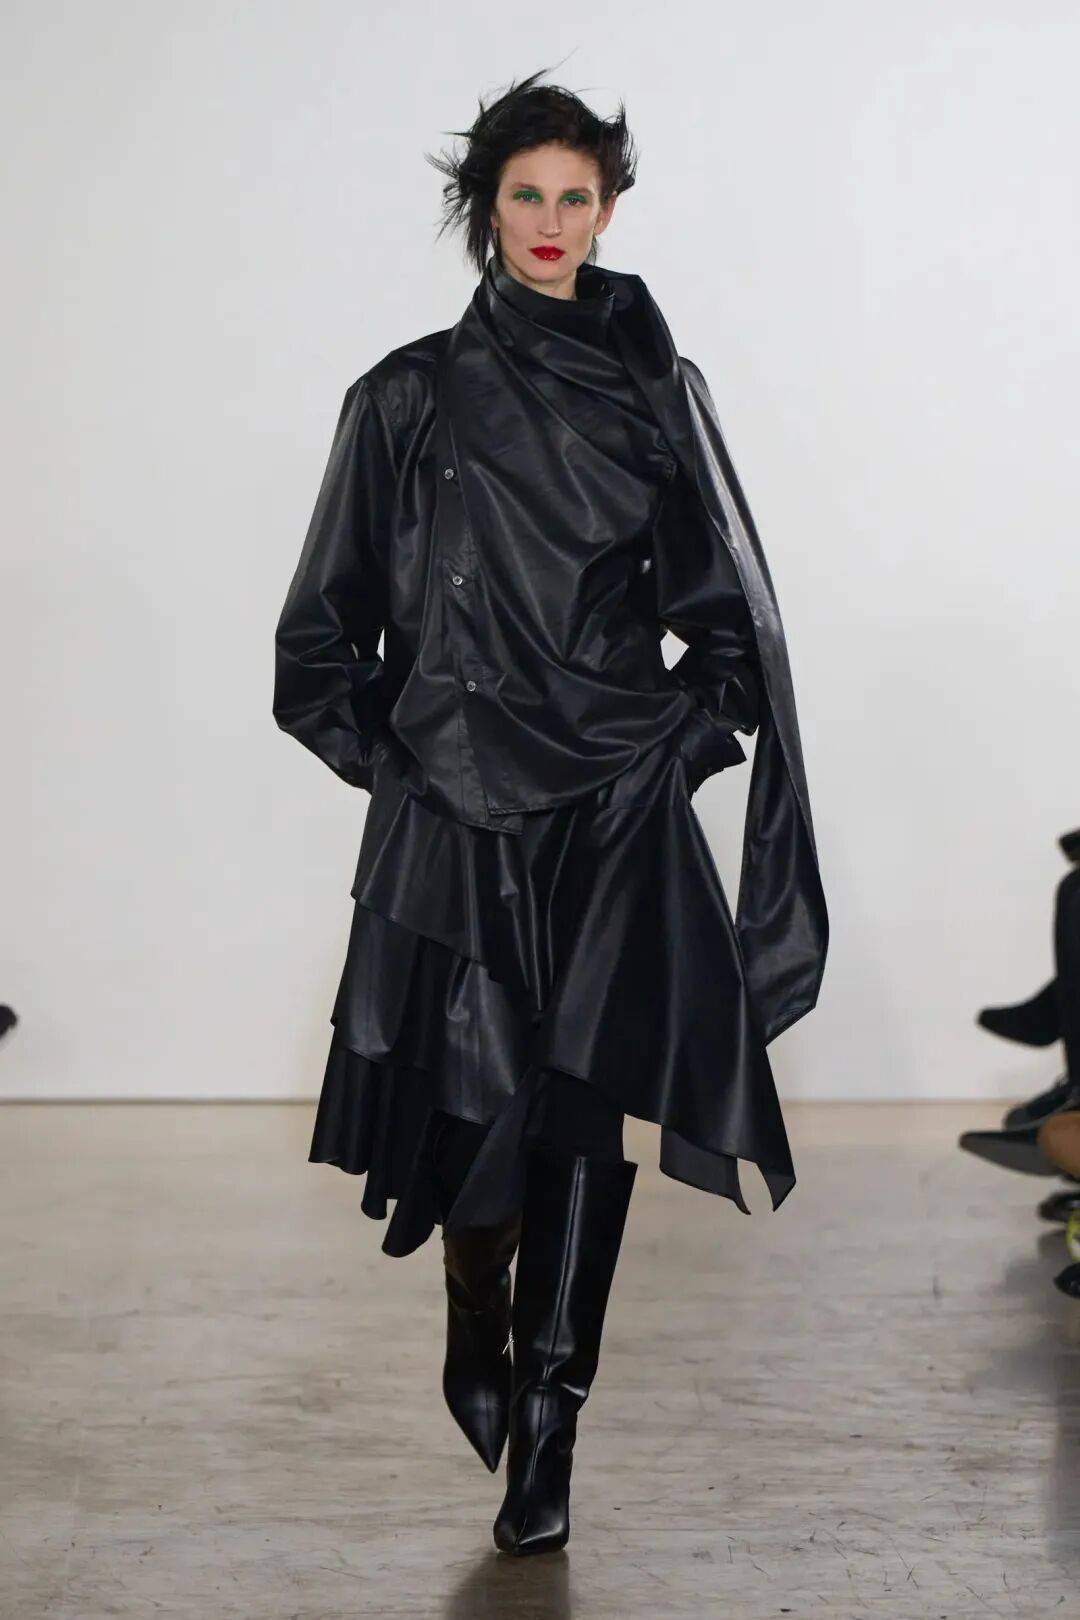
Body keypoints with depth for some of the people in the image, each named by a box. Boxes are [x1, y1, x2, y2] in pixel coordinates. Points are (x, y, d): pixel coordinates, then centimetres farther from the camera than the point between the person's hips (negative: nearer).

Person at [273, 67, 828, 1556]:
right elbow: (326, 623, 9)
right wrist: (384, 757, 1)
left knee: (583, 1109, -5)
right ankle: (476, 1314, 32)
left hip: (615, 812, 0)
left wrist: (685, 739, 1)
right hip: (452, 807, 0)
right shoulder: (409, 398, 6)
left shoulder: (655, 392, 7)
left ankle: (542, 1434, 5)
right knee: (473, 1100, -1)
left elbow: (735, 618, 11)